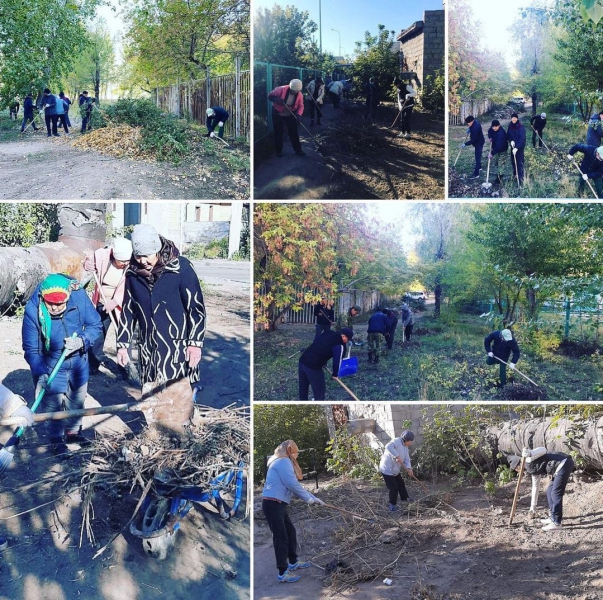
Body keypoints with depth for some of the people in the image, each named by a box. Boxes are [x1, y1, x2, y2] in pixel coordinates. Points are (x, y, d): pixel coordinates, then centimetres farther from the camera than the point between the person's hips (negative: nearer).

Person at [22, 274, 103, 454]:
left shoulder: (79, 297, -26)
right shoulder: (33, 310, -29)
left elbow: (96, 326, -12)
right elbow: (31, 349, -22)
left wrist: (82, 340, -30)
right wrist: (41, 373, -34)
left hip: (78, 361, 3)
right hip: (50, 366, -3)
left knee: (77, 399, 21)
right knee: (52, 404, 2)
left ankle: (73, 431, 45)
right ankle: (56, 439, 26)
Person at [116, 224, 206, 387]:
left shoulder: (181, 267, -8)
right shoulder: (133, 273, 5)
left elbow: (196, 307, -6)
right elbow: (128, 311, 14)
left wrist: (195, 343, -10)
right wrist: (122, 345, 12)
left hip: (178, 348, -4)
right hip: (148, 349, 4)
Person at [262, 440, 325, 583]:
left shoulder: (285, 463, 21)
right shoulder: (283, 461, -12)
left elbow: (295, 485, 23)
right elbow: (292, 485, -18)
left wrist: (313, 498, 20)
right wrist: (308, 498, -6)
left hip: (278, 504, 10)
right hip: (273, 504, -10)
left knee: (290, 532, 19)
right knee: (281, 537, -7)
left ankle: (293, 562, 33)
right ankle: (283, 573, -4)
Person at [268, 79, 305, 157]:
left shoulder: (299, 95, -15)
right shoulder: (281, 89, -25)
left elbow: (300, 106, -7)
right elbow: (270, 96, -17)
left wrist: (298, 114, -27)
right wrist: (277, 100, -37)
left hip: (290, 115, 2)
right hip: (278, 114, -2)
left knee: (294, 132, 1)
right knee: (278, 132, 5)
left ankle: (298, 150, 8)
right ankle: (278, 150, 17)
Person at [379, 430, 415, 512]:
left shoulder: (405, 447, 6)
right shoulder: (396, 441, -23)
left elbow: (407, 459, 3)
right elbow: (388, 446, -43)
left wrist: (409, 468, -16)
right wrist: (397, 456, -45)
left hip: (395, 470, 10)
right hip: (387, 470, -10)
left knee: (401, 483, 27)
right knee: (394, 488, -4)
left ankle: (404, 498, 49)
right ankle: (393, 506, 12)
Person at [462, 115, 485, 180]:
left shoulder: (476, 127, -35)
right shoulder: (475, 121, -6)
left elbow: (473, 139, -32)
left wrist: (465, 144, -30)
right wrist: (469, 129, -2)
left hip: (479, 143, -10)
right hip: (479, 141, 10)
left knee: (477, 157, -11)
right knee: (478, 156, 27)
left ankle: (476, 174, -14)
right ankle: (479, 167, 48)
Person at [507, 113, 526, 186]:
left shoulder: (521, 127, -17)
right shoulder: (510, 126, 1)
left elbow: (522, 138, -23)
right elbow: (508, 135, 7)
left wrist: (517, 147, -31)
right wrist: (511, 141, -15)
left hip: (520, 147, -6)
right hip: (513, 146, 6)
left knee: (520, 163, -7)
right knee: (513, 161, 15)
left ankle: (521, 179, -5)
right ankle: (515, 175, 36)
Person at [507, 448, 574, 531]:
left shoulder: (528, 460, -6)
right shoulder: (532, 469, 22)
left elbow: (543, 450, -21)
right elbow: (535, 487, 30)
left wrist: (530, 454, -40)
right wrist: (533, 508, 37)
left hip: (564, 464, -10)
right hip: (560, 468, 10)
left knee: (555, 494, -6)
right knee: (549, 492, 17)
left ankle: (556, 523, 1)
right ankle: (553, 517, 29)